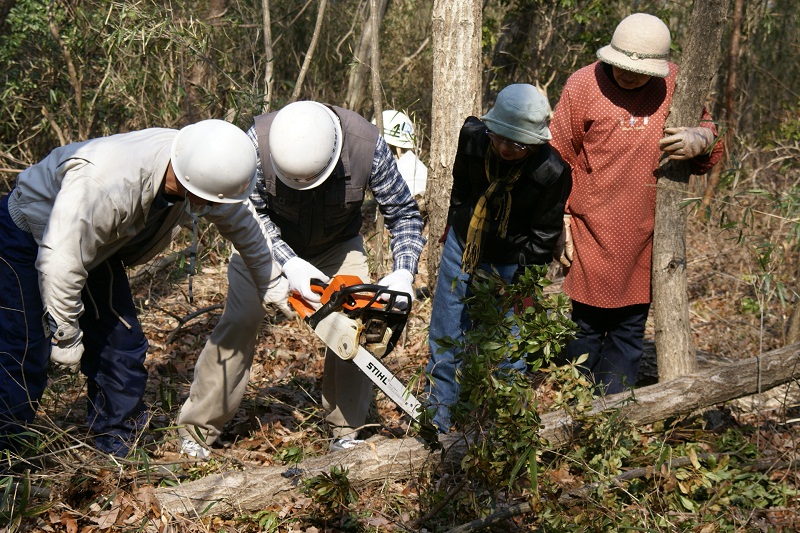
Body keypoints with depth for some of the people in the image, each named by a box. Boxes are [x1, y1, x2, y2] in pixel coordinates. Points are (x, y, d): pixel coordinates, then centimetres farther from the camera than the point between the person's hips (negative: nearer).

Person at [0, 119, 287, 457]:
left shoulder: (203, 167, -21)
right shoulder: (103, 185, -44)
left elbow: (242, 222, 0)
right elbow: (60, 262, -36)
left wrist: (273, 286, 11)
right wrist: (65, 337, -23)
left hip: (100, 242, 7)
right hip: (31, 235, -7)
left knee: (122, 345, 3)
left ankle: (119, 449, 16)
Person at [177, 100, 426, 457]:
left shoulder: (367, 145, -32)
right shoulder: (259, 140, -36)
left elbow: (404, 214, -19)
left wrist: (403, 272, -34)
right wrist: (289, 264, -36)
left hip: (337, 245, 1)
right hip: (267, 241, -1)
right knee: (240, 320, -13)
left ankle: (346, 431, 2)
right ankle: (198, 428, -2)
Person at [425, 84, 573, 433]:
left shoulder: (552, 173, -28)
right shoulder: (473, 135, -18)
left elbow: (543, 237, -14)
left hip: (507, 264, -4)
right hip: (462, 247, 4)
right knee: (444, 339, 11)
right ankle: (436, 423, 26)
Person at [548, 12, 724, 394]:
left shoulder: (674, 83, -1)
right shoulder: (585, 84, -8)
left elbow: (708, 129, 8)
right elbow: (558, 159, -2)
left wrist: (701, 140, -17)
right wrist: (560, 224, -4)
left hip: (645, 235, 3)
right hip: (593, 234, -3)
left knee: (630, 331, 12)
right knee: (586, 327, 6)